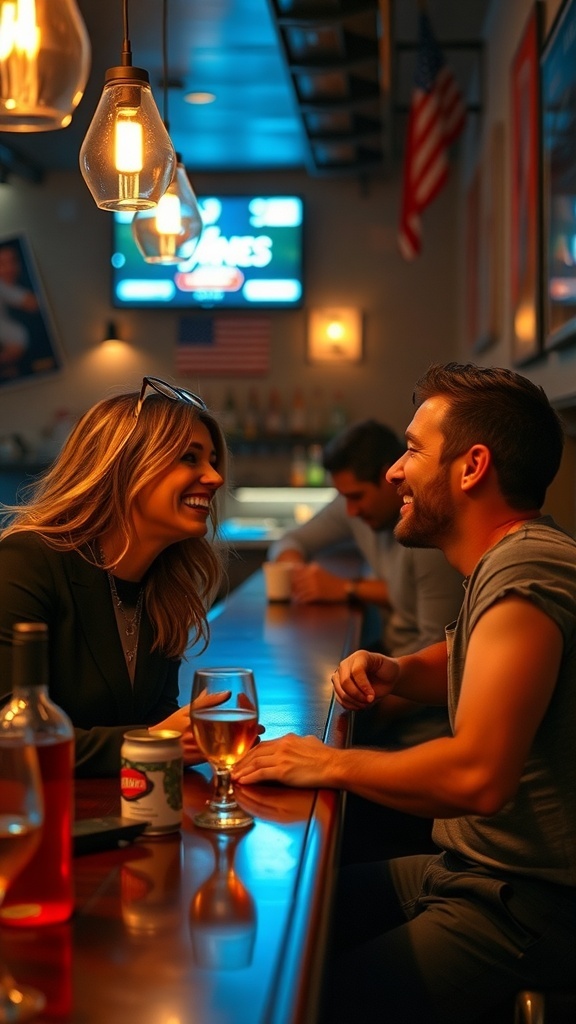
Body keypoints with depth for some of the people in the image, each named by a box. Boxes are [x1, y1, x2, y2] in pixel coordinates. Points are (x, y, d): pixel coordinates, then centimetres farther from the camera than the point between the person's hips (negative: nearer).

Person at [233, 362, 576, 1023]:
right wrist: (393, 672, 9)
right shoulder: (508, 561, 12)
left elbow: (477, 775, -32)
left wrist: (331, 764, -17)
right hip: (471, 871, 10)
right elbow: (465, 663, 32)